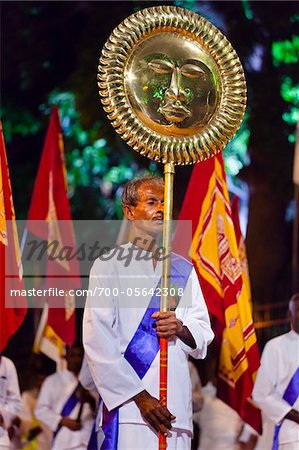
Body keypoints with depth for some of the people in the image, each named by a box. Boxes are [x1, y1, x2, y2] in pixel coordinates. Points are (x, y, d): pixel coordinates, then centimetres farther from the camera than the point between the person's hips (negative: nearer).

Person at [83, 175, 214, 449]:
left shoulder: (183, 270, 18)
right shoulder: (109, 265, 3)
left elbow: (205, 334, 16)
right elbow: (97, 341, -6)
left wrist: (181, 329, -8)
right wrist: (138, 396, -14)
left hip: (177, 405, 4)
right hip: (128, 405, -4)